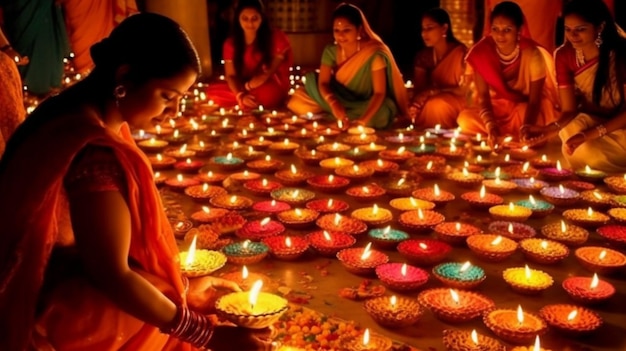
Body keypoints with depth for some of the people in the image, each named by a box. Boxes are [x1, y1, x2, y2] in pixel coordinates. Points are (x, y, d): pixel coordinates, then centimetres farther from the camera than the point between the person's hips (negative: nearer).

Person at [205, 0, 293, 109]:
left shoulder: (275, 38, -11)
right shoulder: (231, 43, -3)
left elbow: (275, 69, -11)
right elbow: (230, 75, -6)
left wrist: (249, 86, -17)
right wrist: (241, 95, -26)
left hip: (273, 89, -3)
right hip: (244, 88, 3)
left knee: (267, 94, -39)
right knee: (212, 91, -16)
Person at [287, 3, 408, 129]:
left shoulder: (374, 53, -23)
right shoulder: (331, 51, -10)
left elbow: (379, 92, -27)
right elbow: (323, 83, -20)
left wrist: (363, 119, -45)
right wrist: (334, 104, -43)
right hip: (341, 102, 3)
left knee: (380, 114, -41)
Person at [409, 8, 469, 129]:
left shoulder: (460, 52, -13)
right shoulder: (423, 56, 4)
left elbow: (464, 90, -13)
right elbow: (419, 89, -3)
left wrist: (434, 91, -24)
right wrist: (414, 105, -26)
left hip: (458, 104, -5)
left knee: (437, 104, -34)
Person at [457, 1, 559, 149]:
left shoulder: (532, 54, -23)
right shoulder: (481, 52, -17)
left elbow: (534, 100, -24)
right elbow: (483, 96, -19)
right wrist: (491, 127, -38)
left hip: (526, 110, -3)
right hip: (498, 108, 3)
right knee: (465, 119, -23)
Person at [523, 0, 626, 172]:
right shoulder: (564, 55, -12)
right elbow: (569, 110, -9)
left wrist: (590, 134, -32)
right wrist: (550, 130, -30)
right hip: (589, 121, 3)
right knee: (577, 151, -28)